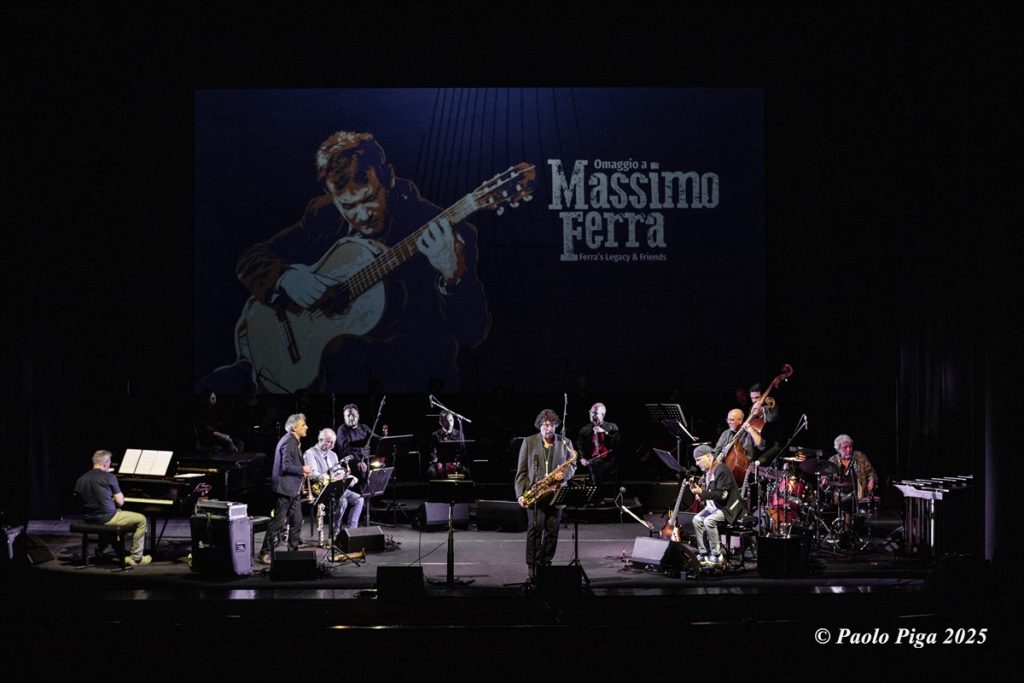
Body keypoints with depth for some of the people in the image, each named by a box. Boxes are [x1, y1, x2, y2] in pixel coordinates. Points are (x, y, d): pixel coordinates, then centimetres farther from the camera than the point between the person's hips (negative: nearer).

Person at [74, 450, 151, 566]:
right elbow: (120, 502, -10)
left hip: (88, 519, 7)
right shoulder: (109, 477, -11)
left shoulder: (81, 479, 4)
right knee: (141, 519, 10)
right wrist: (120, 495, 14)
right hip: (106, 518, -7)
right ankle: (137, 558, 10)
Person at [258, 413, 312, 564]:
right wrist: (302, 469, -14)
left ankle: (293, 551, 17)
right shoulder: (288, 442, -18)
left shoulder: (295, 441, 14)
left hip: (293, 489, 10)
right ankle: (265, 553, 0)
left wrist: (301, 472, 9)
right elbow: (286, 466, -25)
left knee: (297, 521, 10)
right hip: (284, 488, -10)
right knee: (278, 521, -6)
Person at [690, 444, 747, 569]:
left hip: (728, 507, -9)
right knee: (697, 519, -12)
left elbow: (722, 494, -25)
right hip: (713, 506, 9)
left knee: (709, 521, -29)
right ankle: (704, 555, -8)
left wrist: (702, 492, -29)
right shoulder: (707, 471, 9)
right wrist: (697, 488, 2)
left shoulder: (721, 470, -19)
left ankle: (717, 557, -20)